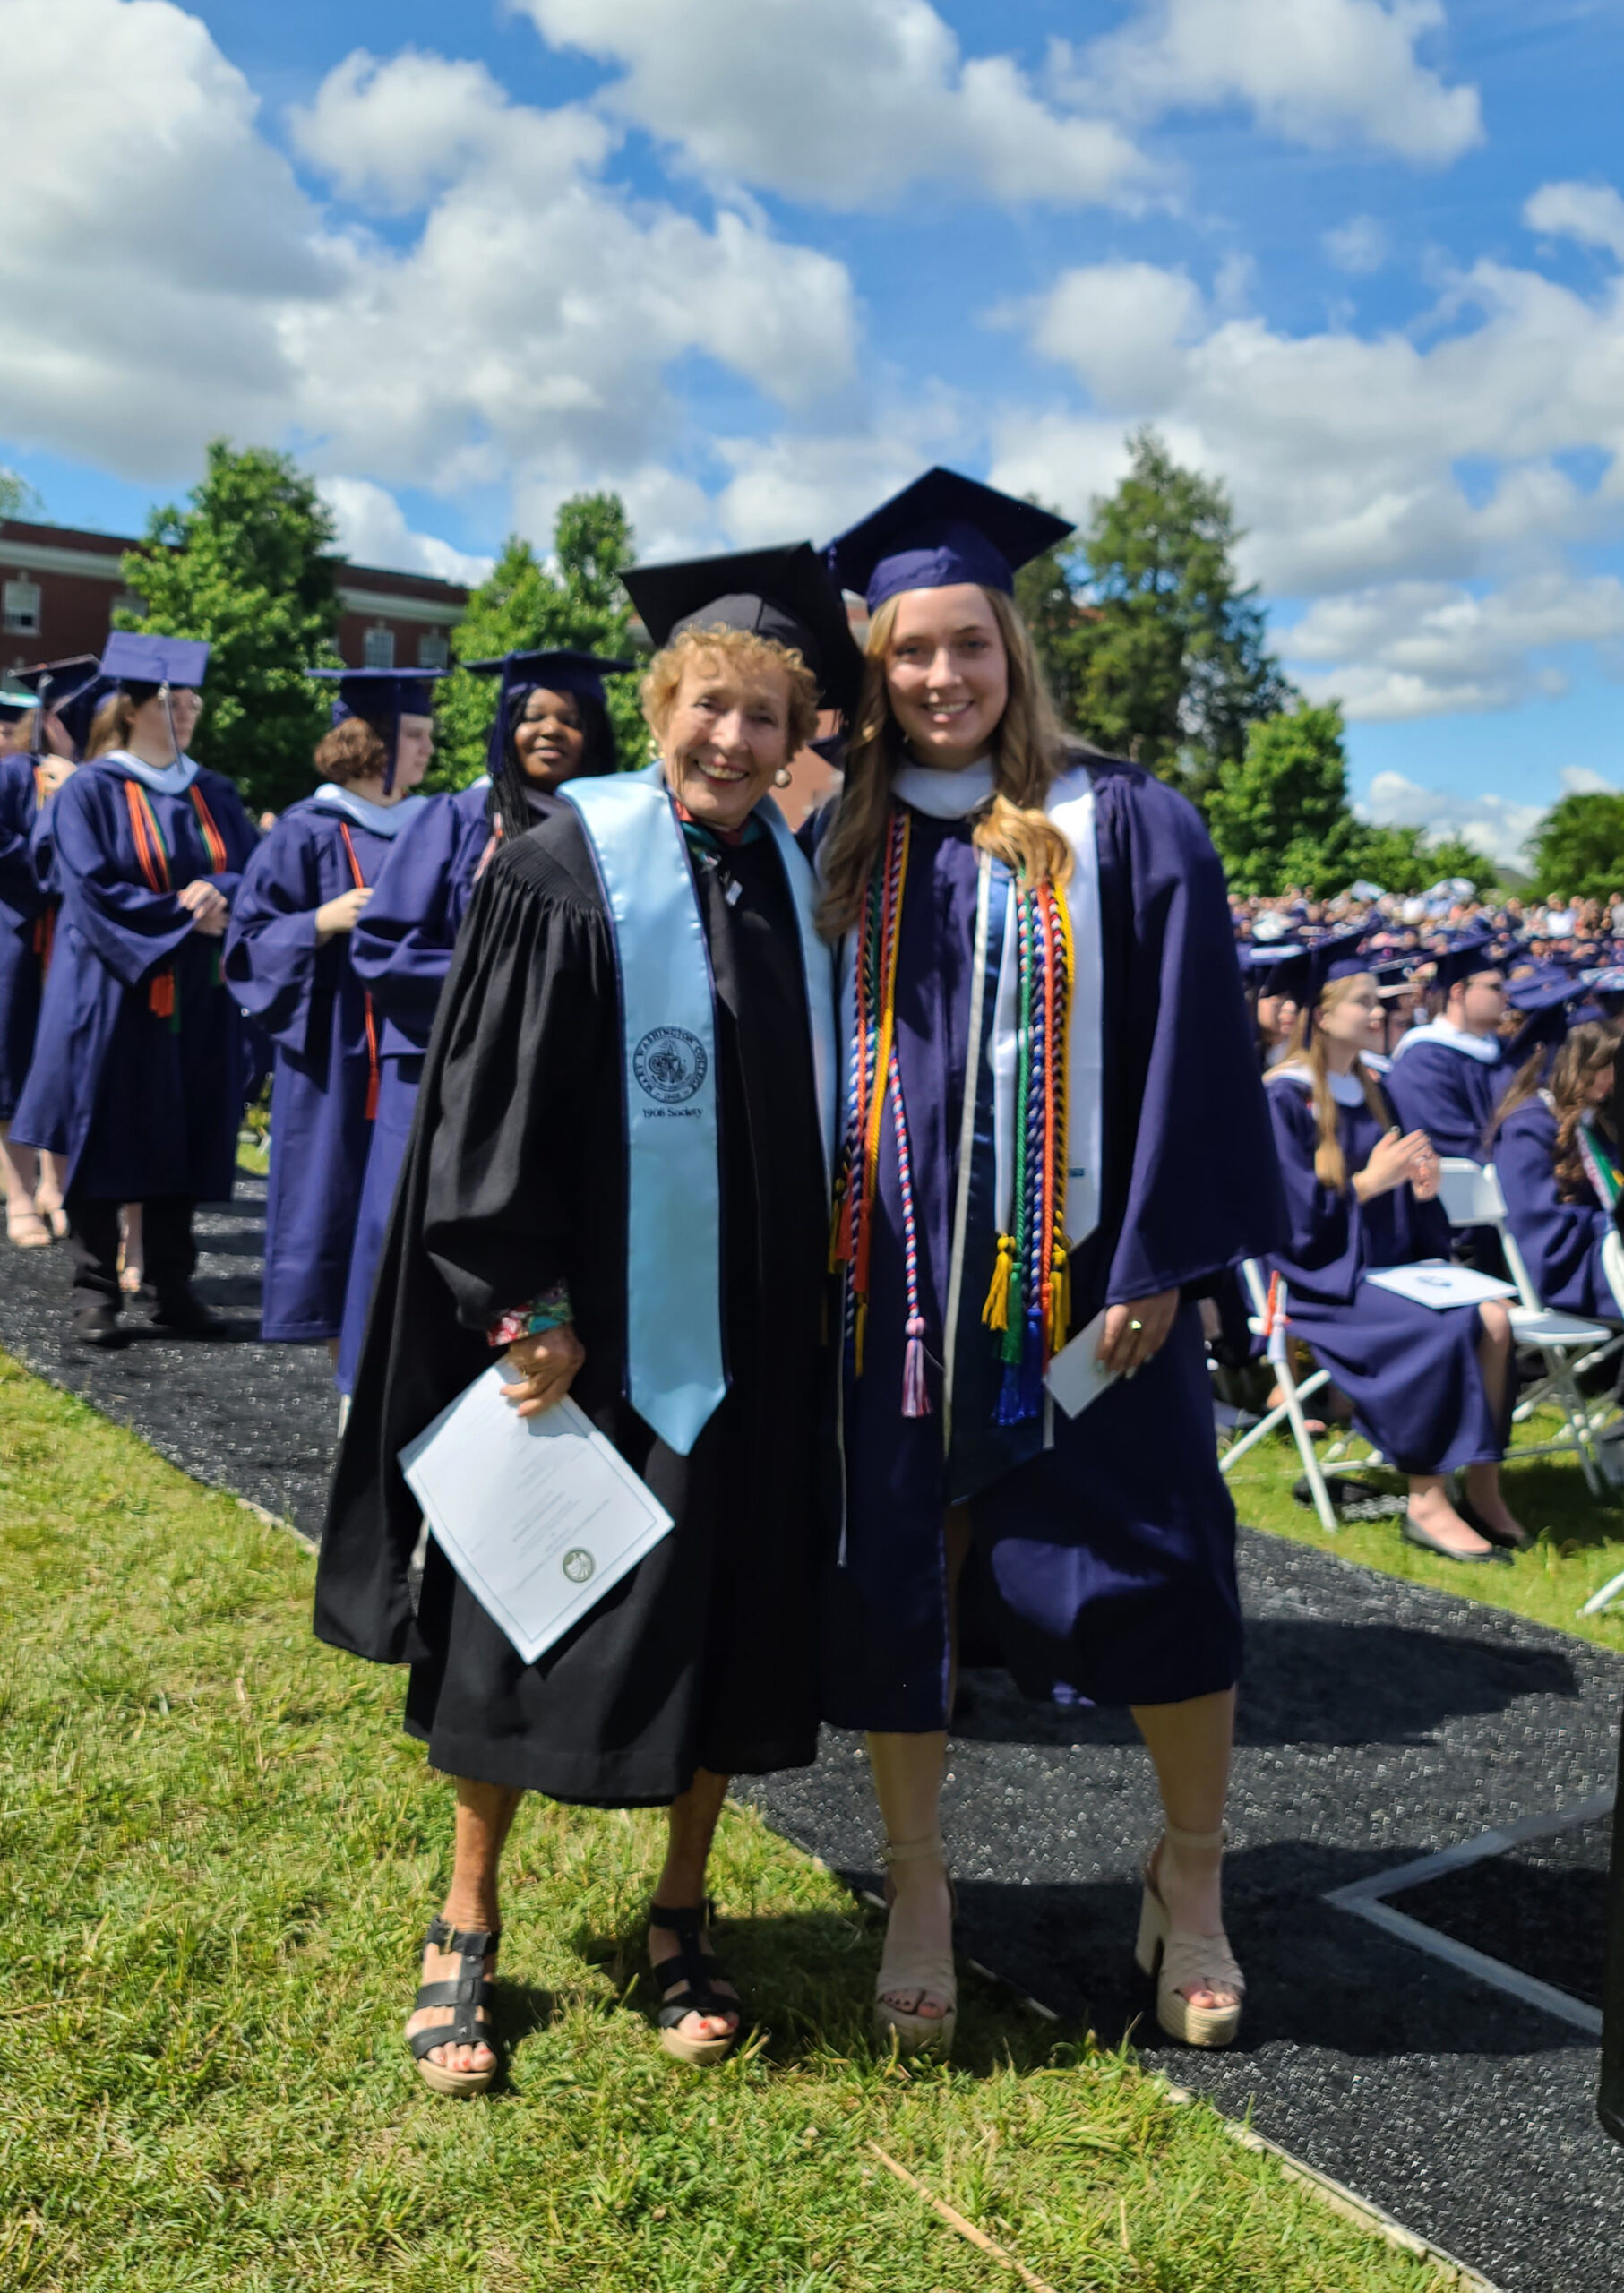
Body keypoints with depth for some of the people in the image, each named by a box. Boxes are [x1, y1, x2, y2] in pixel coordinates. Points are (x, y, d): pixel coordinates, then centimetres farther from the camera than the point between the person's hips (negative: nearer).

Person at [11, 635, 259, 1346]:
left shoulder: (213, 795, 12)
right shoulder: (90, 792, -2)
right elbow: (94, 892, -11)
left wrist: (219, 893, -16)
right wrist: (184, 916, -15)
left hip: (193, 1004, 4)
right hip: (112, 999, -4)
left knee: (183, 1142, 5)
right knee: (105, 1141, 0)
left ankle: (173, 1288, 13)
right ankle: (95, 1292, 9)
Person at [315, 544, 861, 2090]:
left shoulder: (798, 884, 6)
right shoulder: (568, 871, -8)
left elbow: (816, 1103, 11)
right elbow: (493, 1101, -11)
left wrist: (814, 1303, 8)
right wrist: (525, 1308, -15)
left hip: (755, 1326, 5)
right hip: (590, 1320, -4)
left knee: (730, 1620, 12)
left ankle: (681, 1918, 31)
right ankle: (466, 1928, 28)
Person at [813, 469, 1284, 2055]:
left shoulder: (1123, 825, -2)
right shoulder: (845, 843, 7)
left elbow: (1188, 1047, -5)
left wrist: (1158, 1259, -11)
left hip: (1073, 1265, -2)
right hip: (891, 1270, 3)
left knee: (1146, 1569, 4)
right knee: (890, 1571, 7)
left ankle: (1191, 1879, 29)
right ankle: (915, 1889, 27)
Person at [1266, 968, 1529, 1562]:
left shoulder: (1369, 1091, 14)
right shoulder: (1287, 1097, -9)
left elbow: (1394, 1201, 18)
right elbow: (1293, 1212, -14)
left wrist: (1419, 1188, -4)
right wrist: (1368, 1183, -21)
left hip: (1387, 1262, 7)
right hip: (1321, 1277, -7)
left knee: (1493, 1318, -18)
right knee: (1440, 1332, -29)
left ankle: (1482, 1489, -13)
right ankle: (1426, 1505, -18)